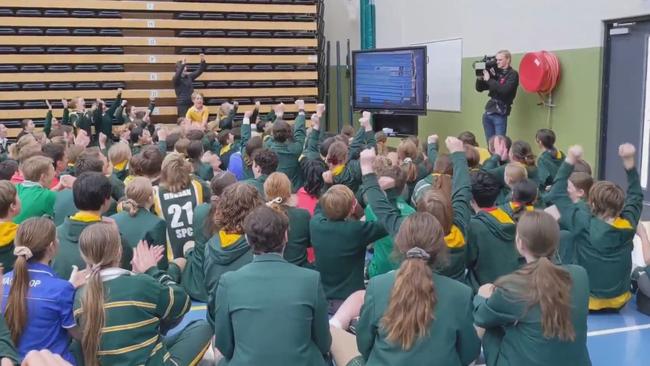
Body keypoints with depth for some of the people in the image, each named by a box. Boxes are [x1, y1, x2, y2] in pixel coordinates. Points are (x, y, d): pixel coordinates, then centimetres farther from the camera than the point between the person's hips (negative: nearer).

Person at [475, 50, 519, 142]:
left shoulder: (512, 74, -4)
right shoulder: (495, 72, 12)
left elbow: (504, 90, -20)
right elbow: (479, 88, 15)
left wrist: (489, 79, -15)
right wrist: (480, 77, -4)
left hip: (500, 114, -6)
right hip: (488, 112, 6)